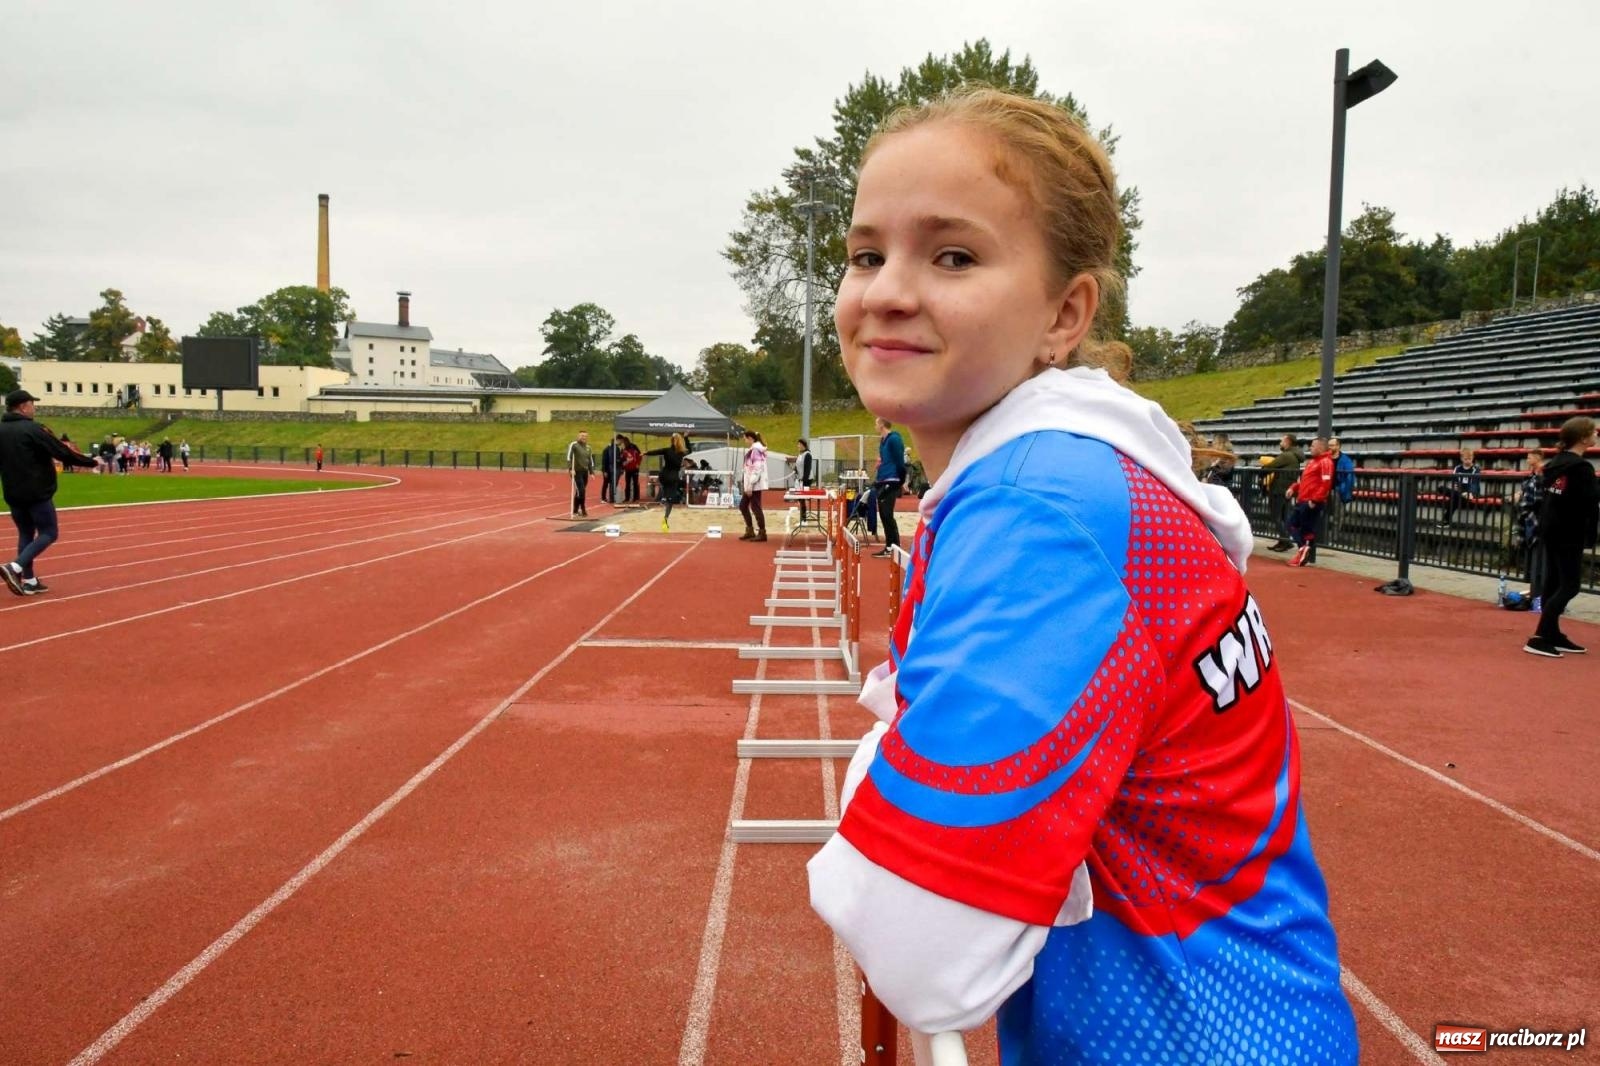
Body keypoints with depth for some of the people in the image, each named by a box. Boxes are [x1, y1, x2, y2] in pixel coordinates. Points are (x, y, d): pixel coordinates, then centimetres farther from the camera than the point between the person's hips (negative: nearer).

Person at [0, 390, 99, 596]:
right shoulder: (33, 430, -13)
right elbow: (63, 452, -14)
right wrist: (91, 462, -3)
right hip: (37, 493, -7)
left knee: (25, 534, 15)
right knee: (48, 533, 2)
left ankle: (29, 581, 14)